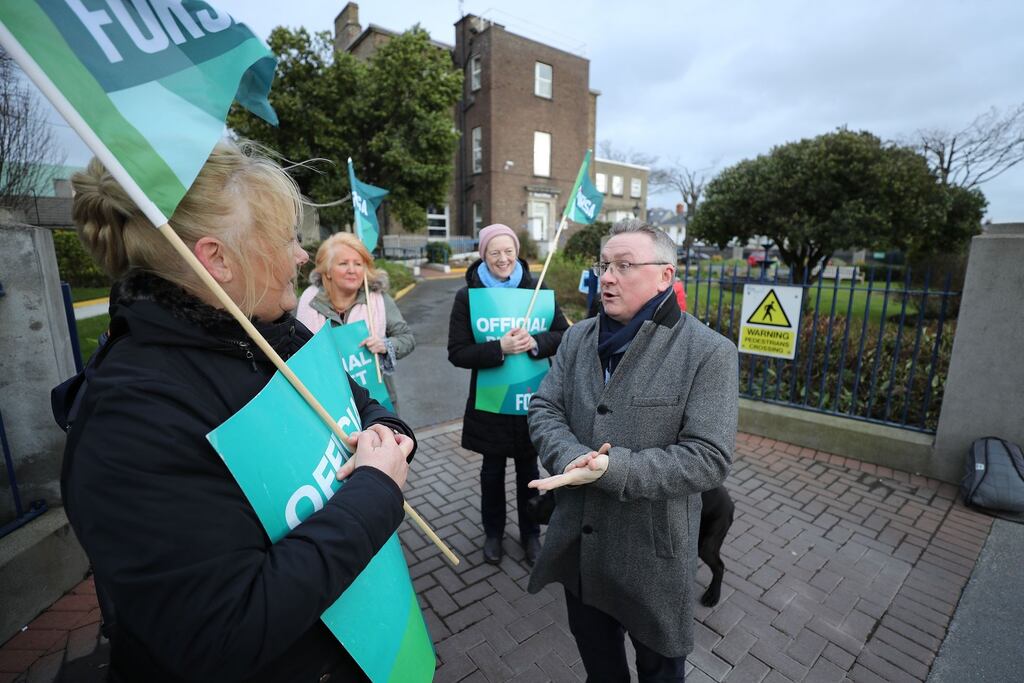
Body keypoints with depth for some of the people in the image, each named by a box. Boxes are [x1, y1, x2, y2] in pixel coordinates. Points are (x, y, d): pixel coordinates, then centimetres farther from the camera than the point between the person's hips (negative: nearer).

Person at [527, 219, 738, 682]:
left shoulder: (710, 353, -16)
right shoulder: (578, 338, -1)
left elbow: (709, 459, -20)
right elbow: (544, 409, -3)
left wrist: (613, 468, -30)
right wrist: (570, 457, -23)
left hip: (652, 551, -4)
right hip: (579, 541, 4)